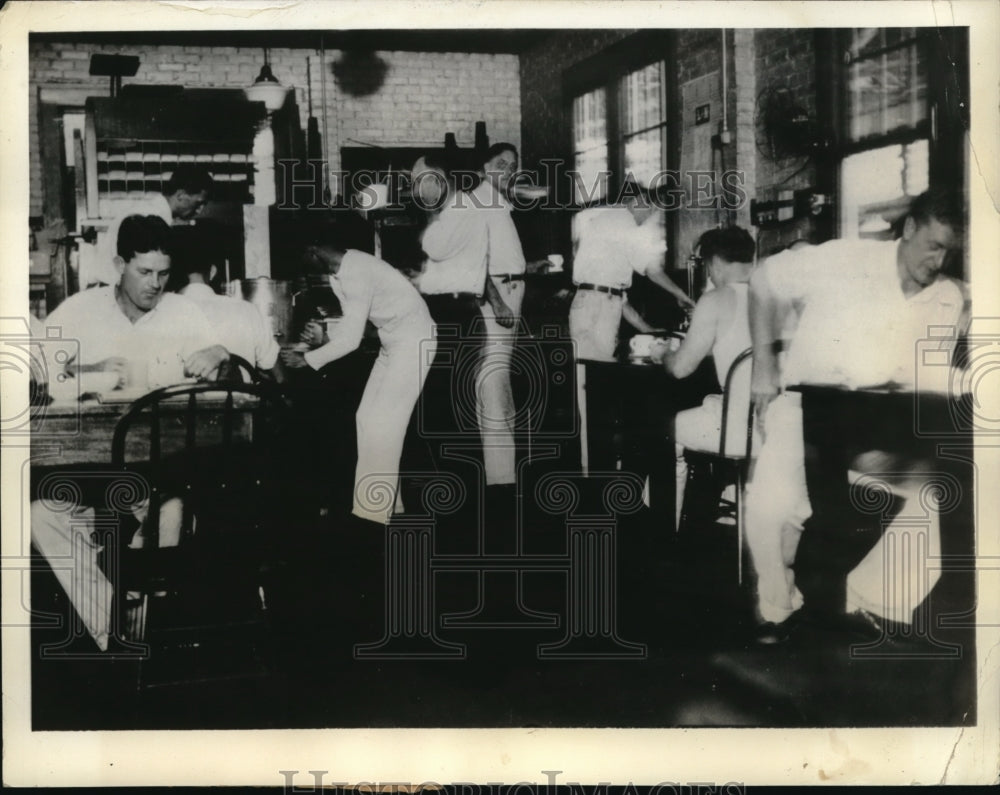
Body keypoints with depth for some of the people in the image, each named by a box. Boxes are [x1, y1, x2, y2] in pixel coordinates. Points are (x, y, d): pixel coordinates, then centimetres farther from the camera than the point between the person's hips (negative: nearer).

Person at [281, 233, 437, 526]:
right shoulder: (338, 273, 4)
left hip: (413, 340, -10)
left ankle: (377, 509, -4)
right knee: (368, 418, 9)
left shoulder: (355, 272, -25)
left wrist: (308, 359, -17)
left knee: (383, 423, -10)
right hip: (393, 342, 10)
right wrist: (325, 340, -5)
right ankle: (378, 500, 15)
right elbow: (351, 324, 12)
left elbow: (351, 338, -25)